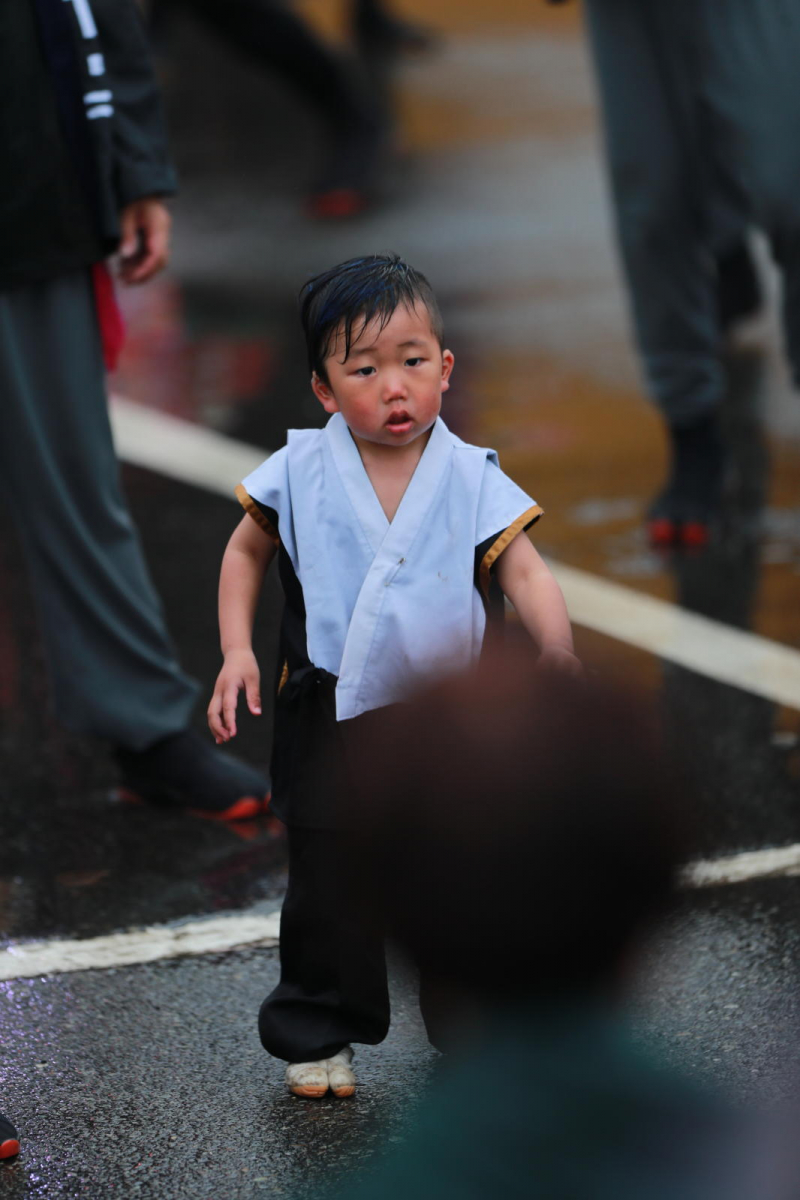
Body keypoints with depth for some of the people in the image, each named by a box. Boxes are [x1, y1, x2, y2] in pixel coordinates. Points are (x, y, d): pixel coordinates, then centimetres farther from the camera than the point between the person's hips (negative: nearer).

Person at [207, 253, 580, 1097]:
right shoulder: (302, 472, -6)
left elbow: (524, 571, -15)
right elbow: (245, 553, 7)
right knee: (327, 886, 9)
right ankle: (317, 1034, 28)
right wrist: (237, 651, -4)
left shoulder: (473, 480, -8)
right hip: (331, 720, 0)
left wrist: (557, 649, -34)